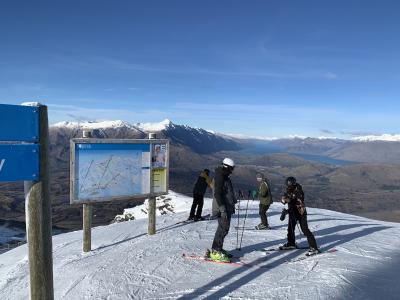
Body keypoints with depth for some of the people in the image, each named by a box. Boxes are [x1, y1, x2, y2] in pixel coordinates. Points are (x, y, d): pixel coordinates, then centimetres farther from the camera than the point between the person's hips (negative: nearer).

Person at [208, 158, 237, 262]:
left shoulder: (225, 177, 17)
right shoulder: (219, 177, -15)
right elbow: (217, 194, -21)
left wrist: (232, 205, 26)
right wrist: (222, 209, -24)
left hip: (228, 208, 10)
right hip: (223, 209, -10)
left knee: (224, 229, 14)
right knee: (223, 229, -8)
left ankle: (217, 249, 24)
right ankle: (215, 252, -1)